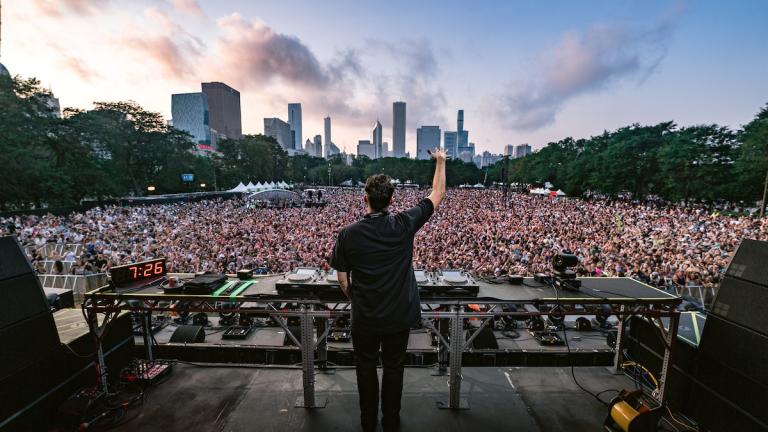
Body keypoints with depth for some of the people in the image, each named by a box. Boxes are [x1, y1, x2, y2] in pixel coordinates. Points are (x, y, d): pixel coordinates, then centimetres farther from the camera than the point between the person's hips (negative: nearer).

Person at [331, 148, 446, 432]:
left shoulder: (348, 234, -15)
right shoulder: (404, 224, -16)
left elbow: (343, 281, -6)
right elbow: (438, 195, -2)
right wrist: (440, 161, 11)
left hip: (364, 317, 0)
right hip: (400, 315, 1)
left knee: (366, 369, 22)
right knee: (394, 369, 22)